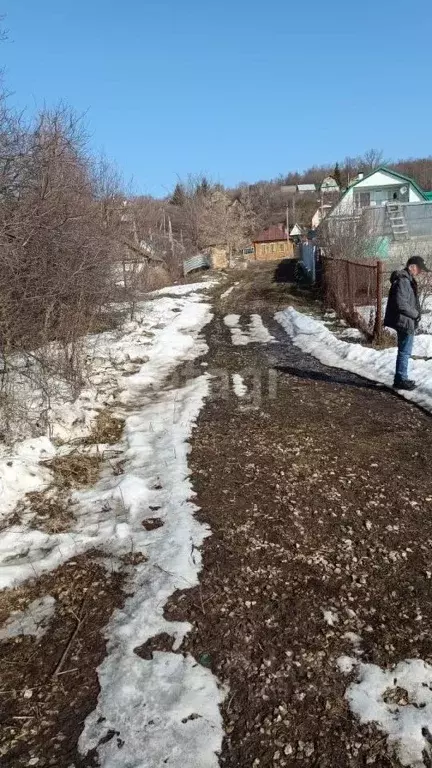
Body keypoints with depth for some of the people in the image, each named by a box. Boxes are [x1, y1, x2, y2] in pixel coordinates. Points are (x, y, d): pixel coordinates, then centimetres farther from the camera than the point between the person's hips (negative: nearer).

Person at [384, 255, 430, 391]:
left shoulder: (407, 279, 12)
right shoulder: (403, 281, -21)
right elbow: (401, 305, -27)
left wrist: (414, 313, 8)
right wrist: (415, 314, -14)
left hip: (405, 322, 11)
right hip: (405, 322, -11)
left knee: (404, 351, 17)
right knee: (405, 352, -2)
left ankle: (401, 378, 27)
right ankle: (400, 380, 6)